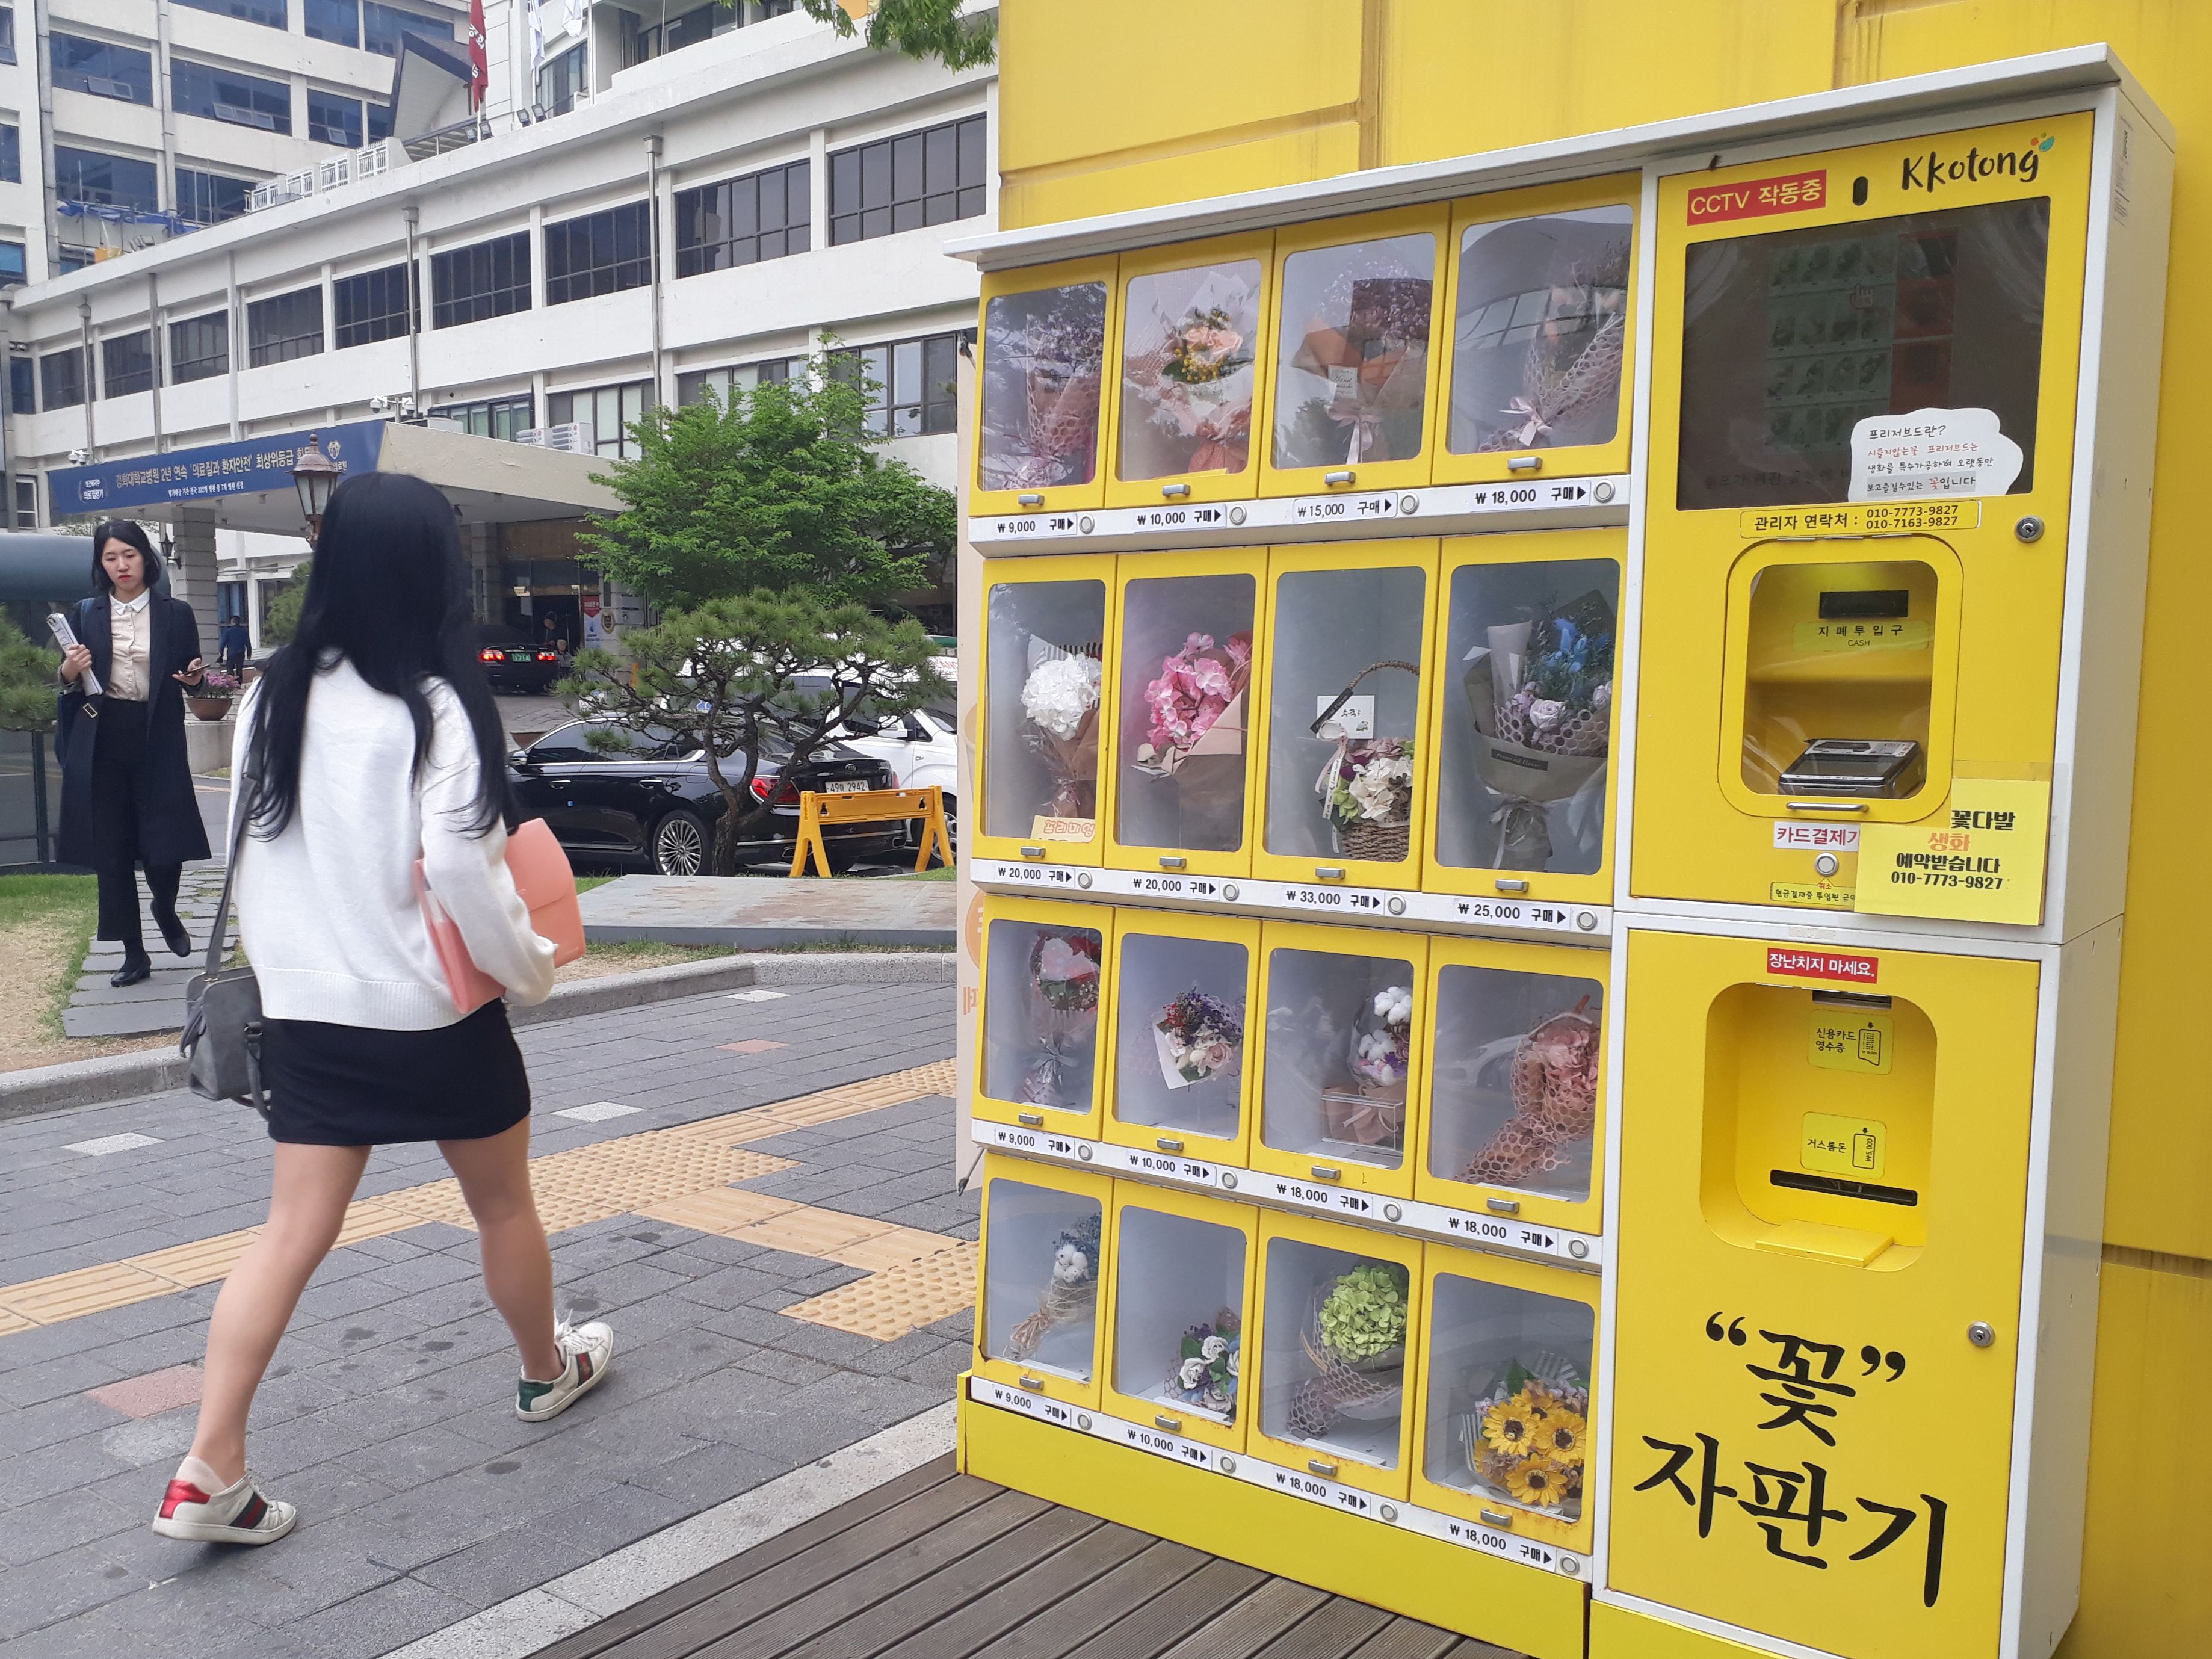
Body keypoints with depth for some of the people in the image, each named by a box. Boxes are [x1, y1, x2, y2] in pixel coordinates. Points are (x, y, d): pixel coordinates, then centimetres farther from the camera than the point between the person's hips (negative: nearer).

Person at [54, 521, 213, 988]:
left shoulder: (175, 613, 4)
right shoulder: (85, 614, 7)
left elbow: (191, 677, 10)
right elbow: (69, 684, 11)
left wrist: (194, 677, -13)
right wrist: (69, 672, -11)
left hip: (157, 742, -1)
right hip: (101, 744, 1)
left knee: (165, 845, -4)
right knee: (111, 853, 4)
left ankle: (165, 911, 30)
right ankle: (134, 954, 15)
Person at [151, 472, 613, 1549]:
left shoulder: (272, 699, 1)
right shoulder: (435, 708, -17)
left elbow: (251, 848, 10)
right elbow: (461, 865, -23)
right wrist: (532, 969, -9)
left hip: (307, 1010, 5)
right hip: (435, 1012, -4)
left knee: (295, 1230, 8)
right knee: (503, 1203, 17)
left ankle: (209, 1473, 4)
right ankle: (548, 1370, 38)